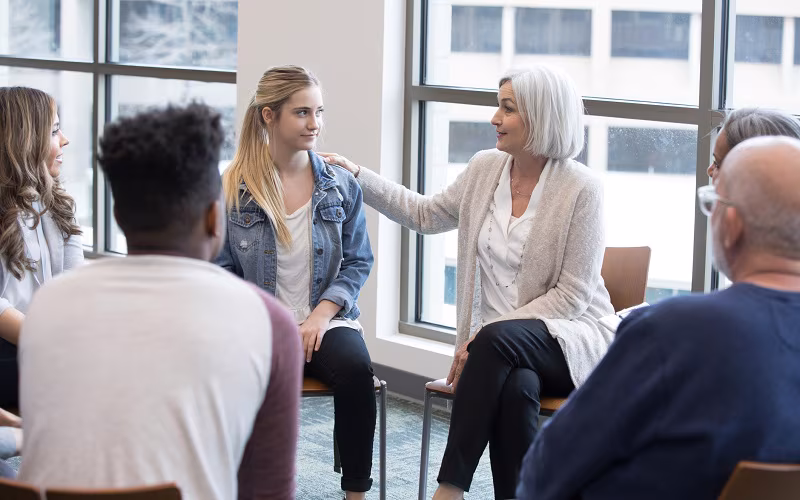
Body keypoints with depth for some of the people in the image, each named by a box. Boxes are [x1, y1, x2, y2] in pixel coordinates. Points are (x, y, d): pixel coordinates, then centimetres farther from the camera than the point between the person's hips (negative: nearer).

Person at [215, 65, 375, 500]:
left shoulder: (340, 185, 6)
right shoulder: (231, 188, 0)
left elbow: (358, 261, 8)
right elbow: (221, 269, 0)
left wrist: (322, 313, -8)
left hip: (324, 319, 2)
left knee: (355, 369, -31)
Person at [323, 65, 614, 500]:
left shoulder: (581, 188, -11)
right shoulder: (486, 168, 6)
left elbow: (573, 294, -12)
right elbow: (426, 215, 23)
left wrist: (484, 336, -18)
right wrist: (359, 177, 14)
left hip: (573, 337, -3)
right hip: (504, 349, 3)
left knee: (497, 340, -36)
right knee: (515, 387, -34)